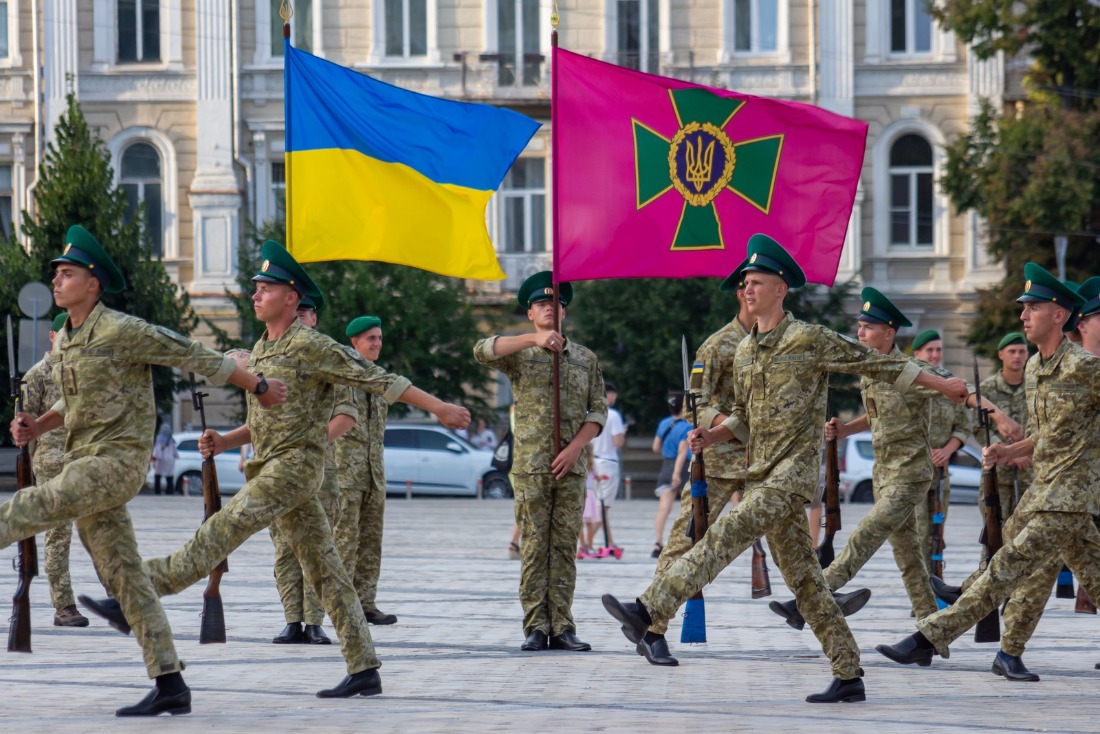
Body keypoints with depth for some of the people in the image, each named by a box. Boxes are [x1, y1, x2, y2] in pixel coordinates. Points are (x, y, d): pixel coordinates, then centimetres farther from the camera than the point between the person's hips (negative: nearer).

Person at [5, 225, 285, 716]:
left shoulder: (122, 331, -11)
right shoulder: (63, 342, 15)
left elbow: (197, 357, -5)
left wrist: (260, 388, 3)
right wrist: (35, 427, 9)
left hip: (119, 460, -8)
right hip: (84, 463, 8)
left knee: (33, 507, -26)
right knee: (123, 577, 5)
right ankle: (170, 687, 5)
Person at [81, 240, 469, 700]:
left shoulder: (311, 347, -9)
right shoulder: (261, 351, 18)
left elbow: (379, 379, -9)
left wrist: (438, 407, -10)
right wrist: (223, 442, 8)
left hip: (295, 466, -9)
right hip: (272, 467, 9)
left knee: (221, 533, -15)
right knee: (324, 571, 6)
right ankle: (364, 670, 6)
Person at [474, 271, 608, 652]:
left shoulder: (585, 358, 13)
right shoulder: (520, 354, 6)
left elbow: (599, 410, 8)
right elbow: (482, 351, -14)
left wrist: (575, 447, -8)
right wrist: (533, 338, -23)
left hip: (572, 465, 2)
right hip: (531, 464, -2)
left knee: (565, 545, 2)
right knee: (534, 545, -3)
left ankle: (562, 627, 3)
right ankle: (535, 628, -3)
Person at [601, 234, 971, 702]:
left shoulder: (810, 340, -4)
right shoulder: (744, 352, 17)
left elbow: (878, 364, 0)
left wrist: (941, 384, 2)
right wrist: (712, 435, 5)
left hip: (794, 470, -8)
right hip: (760, 474, 8)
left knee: (727, 533, -23)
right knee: (802, 576, 6)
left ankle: (648, 611, -33)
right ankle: (849, 676, 10)